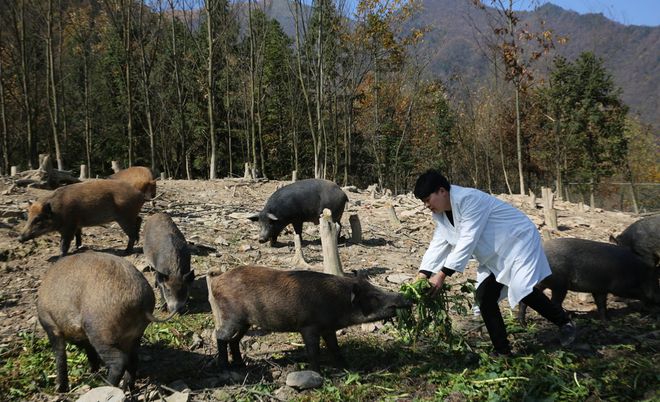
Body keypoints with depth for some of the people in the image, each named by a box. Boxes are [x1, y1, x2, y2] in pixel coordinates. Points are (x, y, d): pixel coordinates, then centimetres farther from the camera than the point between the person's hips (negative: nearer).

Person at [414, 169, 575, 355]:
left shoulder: (469, 199, -31)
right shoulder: (441, 214, -3)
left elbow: (468, 240, -35)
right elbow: (438, 244, -4)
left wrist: (442, 274, -37)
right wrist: (423, 274, -17)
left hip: (518, 241, -8)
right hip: (494, 256, 9)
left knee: (523, 290, -21)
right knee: (484, 297, -2)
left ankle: (564, 323, 6)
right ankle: (502, 351, 9)